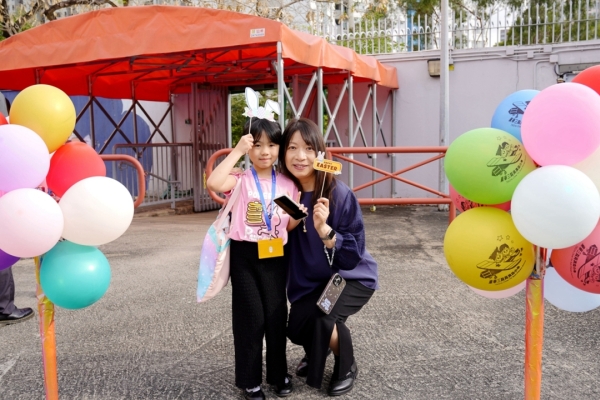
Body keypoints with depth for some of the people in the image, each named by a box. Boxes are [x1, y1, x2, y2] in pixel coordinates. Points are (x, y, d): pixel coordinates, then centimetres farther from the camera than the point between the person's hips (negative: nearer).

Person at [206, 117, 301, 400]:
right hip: (244, 255, -3)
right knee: (250, 316, 4)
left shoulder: (287, 184, 3)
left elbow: (289, 226, 9)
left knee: (276, 314, 11)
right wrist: (237, 150, -24)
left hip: (276, 255, 3)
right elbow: (214, 183, -29)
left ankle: (278, 374, 29)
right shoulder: (241, 180, -7)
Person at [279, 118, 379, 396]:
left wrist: (324, 229, -39)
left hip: (351, 276, -4)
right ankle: (316, 352, 27)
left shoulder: (340, 195, -25)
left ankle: (347, 368, 7)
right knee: (296, 327, -13)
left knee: (324, 318, -27)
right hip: (309, 279, 4)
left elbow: (353, 256, -23)